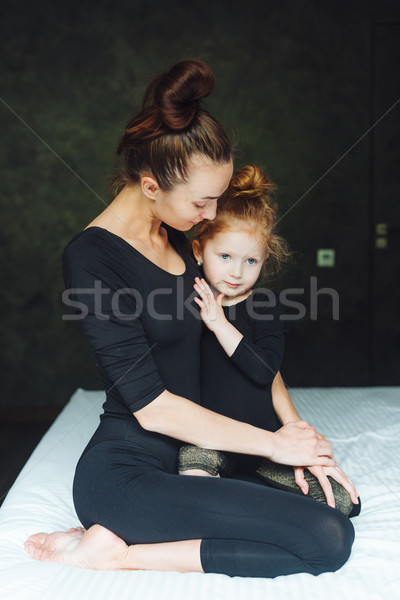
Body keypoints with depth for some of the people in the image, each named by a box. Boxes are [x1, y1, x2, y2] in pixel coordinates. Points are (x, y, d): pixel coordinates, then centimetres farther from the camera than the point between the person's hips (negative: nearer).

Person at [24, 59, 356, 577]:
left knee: (341, 504, 1)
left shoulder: (178, 235, 8)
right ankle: (121, 551, -13)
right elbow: (152, 407, -20)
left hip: (190, 452, 9)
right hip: (128, 471, -9)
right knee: (328, 539, -19)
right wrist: (274, 443, -13)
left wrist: (293, 434, 1)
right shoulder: (92, 258, -18)